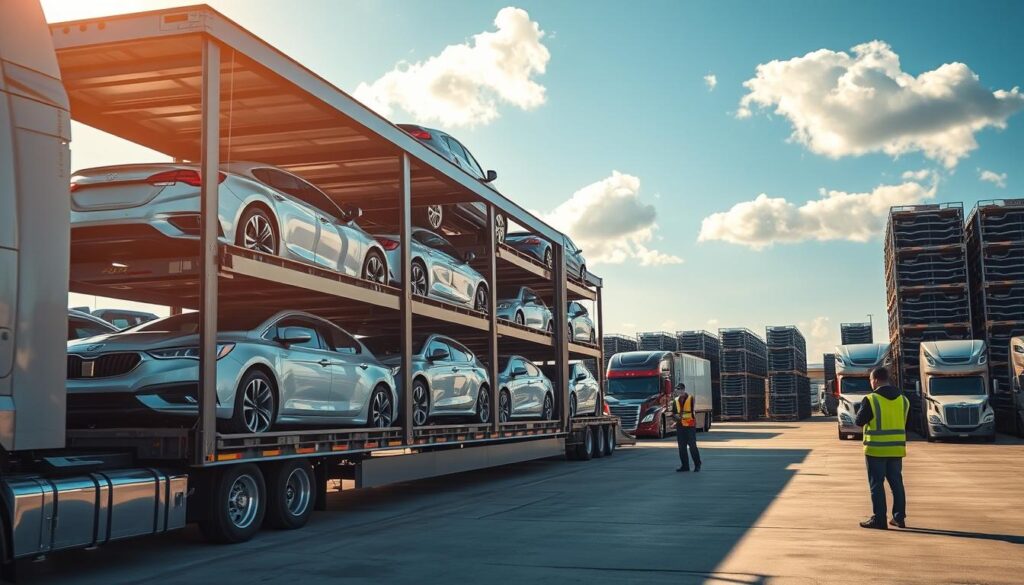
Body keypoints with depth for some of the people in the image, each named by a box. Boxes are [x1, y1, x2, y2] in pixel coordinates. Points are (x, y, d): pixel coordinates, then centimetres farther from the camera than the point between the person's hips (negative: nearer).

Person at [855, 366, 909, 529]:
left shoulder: (871, 399, -13)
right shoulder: (902, 399, 5)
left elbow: (860, 421, -5)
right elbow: (903, 422, 16)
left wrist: (863, 408, 10)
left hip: (876, 449, -5)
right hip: (896, 448, 5)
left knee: (877, 484, 1)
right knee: (896, 482, 14)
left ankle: (879, 519, 1)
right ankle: (899, 517, 18)